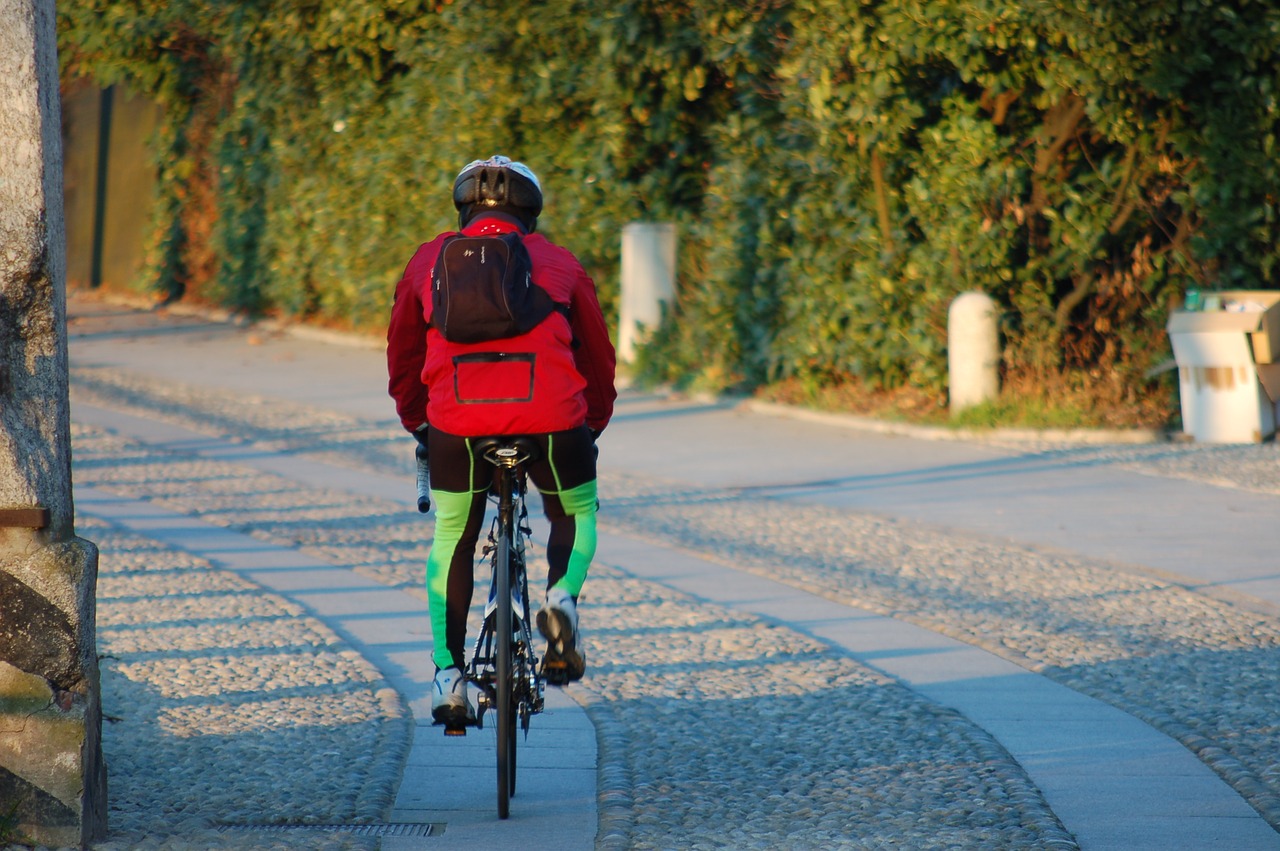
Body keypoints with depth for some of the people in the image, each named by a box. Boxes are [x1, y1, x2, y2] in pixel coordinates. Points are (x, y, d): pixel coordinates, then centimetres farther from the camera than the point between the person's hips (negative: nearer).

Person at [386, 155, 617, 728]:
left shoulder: (430, 261, 19)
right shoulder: (559, 263, 19)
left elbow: (402, 361, 26)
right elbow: (598, 361, 24)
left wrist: (419, 426, 41)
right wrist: (590, 431, 38)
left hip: (458, 422, 0)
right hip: (552, 416, 0)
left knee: (452, 541, 20)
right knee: (575, 515, 26)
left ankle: (449, 677, 13)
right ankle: (562, 598, -2)